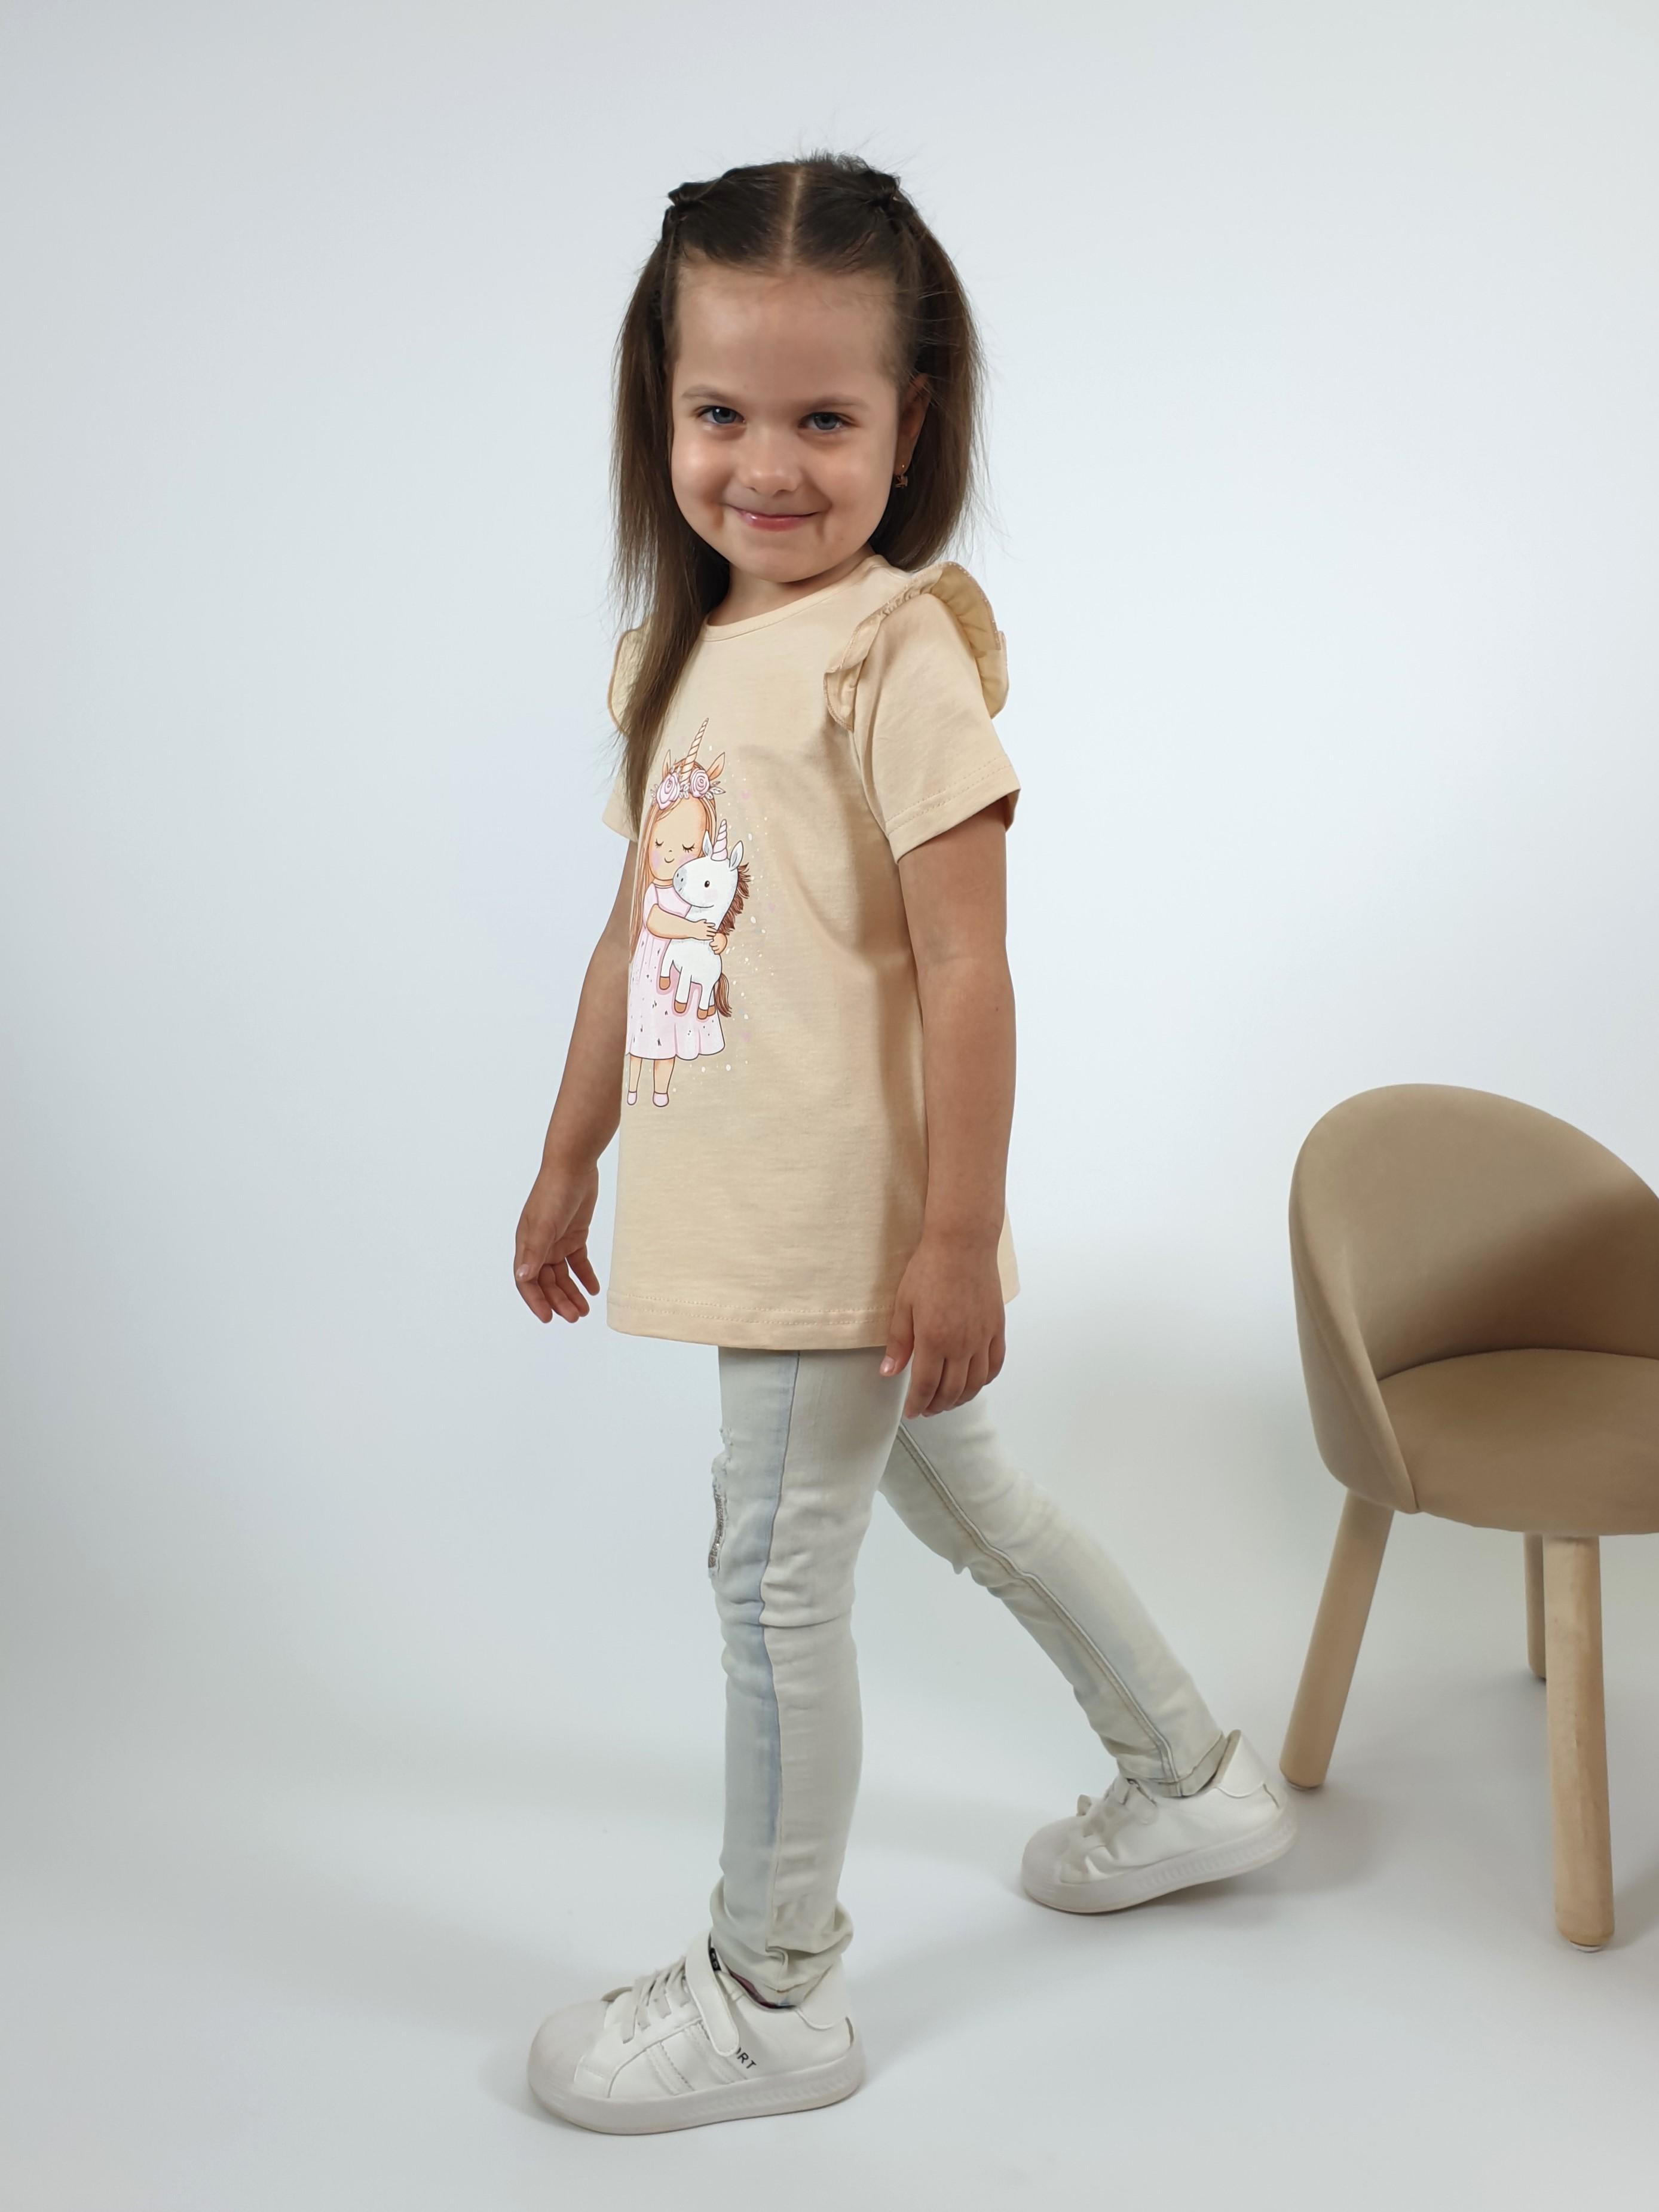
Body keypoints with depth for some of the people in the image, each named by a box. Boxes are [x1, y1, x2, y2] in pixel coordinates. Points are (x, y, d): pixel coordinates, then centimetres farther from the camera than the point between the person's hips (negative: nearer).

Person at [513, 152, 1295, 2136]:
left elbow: (967, 968, -19)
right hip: (747, 1209, 9)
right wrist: (569, 1161, 20)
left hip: (851, 1219, -9)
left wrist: (960, 1239, -21)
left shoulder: (897, 646, -16)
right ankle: (1191, 1782, 44)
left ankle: (771, 1994, 23)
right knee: (961, 1497, 22)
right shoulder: (683, 649, 9)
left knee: (776, 1575, 3)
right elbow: (637, 932, 16)